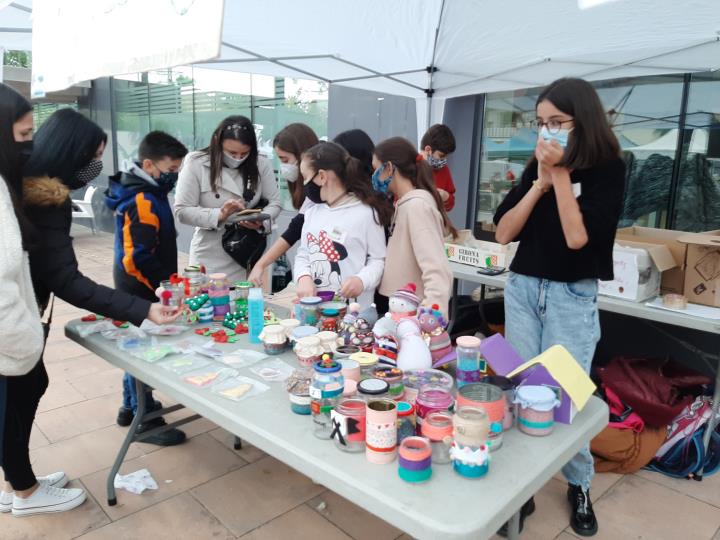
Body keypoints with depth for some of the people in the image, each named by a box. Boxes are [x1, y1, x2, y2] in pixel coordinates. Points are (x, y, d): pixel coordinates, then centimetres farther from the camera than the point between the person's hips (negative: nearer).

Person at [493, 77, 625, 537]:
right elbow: (503, 233, -2)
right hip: (522, 289, 4)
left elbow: (578, 237, -18)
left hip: (572, 297, -3)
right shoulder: (537, 166, 5)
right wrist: (540, 182, -9)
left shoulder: (608, 168, -5)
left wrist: (561, 174, -15)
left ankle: (580, 485, 28)